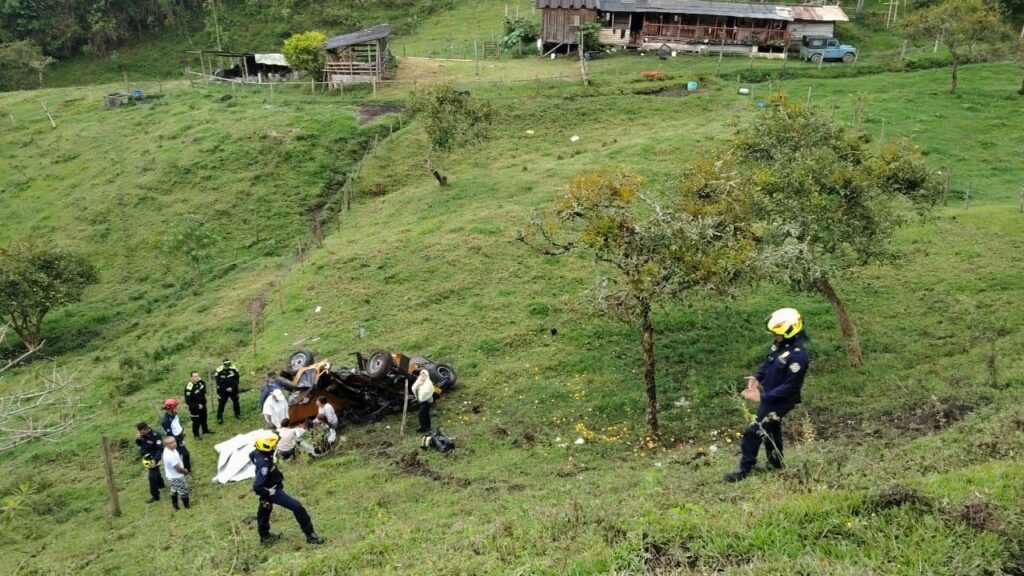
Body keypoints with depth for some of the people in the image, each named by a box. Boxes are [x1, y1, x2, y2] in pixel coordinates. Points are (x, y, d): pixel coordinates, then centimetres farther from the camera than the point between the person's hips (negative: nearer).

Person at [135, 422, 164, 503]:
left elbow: (160, 449, -25)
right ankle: (161, 484, 51)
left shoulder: (155, 436, -27)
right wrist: (138, 439, -14)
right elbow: (139, 444, 9)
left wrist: (155, 460, -35)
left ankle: (155, 496, 2)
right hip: (146, 458, 8)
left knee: (152, 477, -6)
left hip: (153, 459, -8)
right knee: (155, 473, 27)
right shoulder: (142, 435, -6)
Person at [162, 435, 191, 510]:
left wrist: (183, 469, 1)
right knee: (184, 492, 11)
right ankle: (187, 507, 28)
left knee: (174, 491, 26)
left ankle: (176, 507, 43)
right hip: (176, 477, -9)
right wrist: (185, 471, -9)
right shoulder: (171, 456, -39)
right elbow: (178, 469, -30)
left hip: (171, 476, 9)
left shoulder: (167, 450, -8)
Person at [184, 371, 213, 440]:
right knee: (196, 421, 9)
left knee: (204, 418, 27)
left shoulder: (200, 382, -11)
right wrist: (197, 406, -26)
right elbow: (188, 401, -29)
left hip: (203, 405, 7)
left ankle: (205, 430, 50)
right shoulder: (189, 387, -33)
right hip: (194, 408, -7)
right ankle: (196, 435, 32)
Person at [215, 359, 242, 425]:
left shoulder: (233, 369, -12)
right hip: (223, 390, -3)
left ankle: (237, 414, 36)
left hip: (233, 389, 3)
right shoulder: (219, 371, -19)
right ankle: (219, 418, 8)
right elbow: (218, 382, -14)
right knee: (221, 404, -3)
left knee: (236, 401, 16)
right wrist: (226, 389, -18)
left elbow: (236, 379, -6)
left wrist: (232, 387, -16)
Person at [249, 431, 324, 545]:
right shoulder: (264, 464, -39)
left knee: (264, 510, 27)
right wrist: (269, 492, -23)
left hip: (267, 487, 10)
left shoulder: (258, 452, -12)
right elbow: (257, 487, -39)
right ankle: (310, 535, 0)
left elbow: (251, 455, 15)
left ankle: (265, 536, 50)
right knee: (297, 507, -9)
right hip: (272, 490, -10)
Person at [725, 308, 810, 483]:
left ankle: (745, 468, 8)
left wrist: (763, 396, -27)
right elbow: (768, 363, 15)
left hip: (780, 401, -9)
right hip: (769, 396, 9)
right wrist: (757, 378, -4)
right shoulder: (780, 345, -2)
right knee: (771, 431, 24)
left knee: (754, 432, -5)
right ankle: (775, 465, 42)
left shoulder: (798, 356, -30)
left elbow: (790, 386, -28)